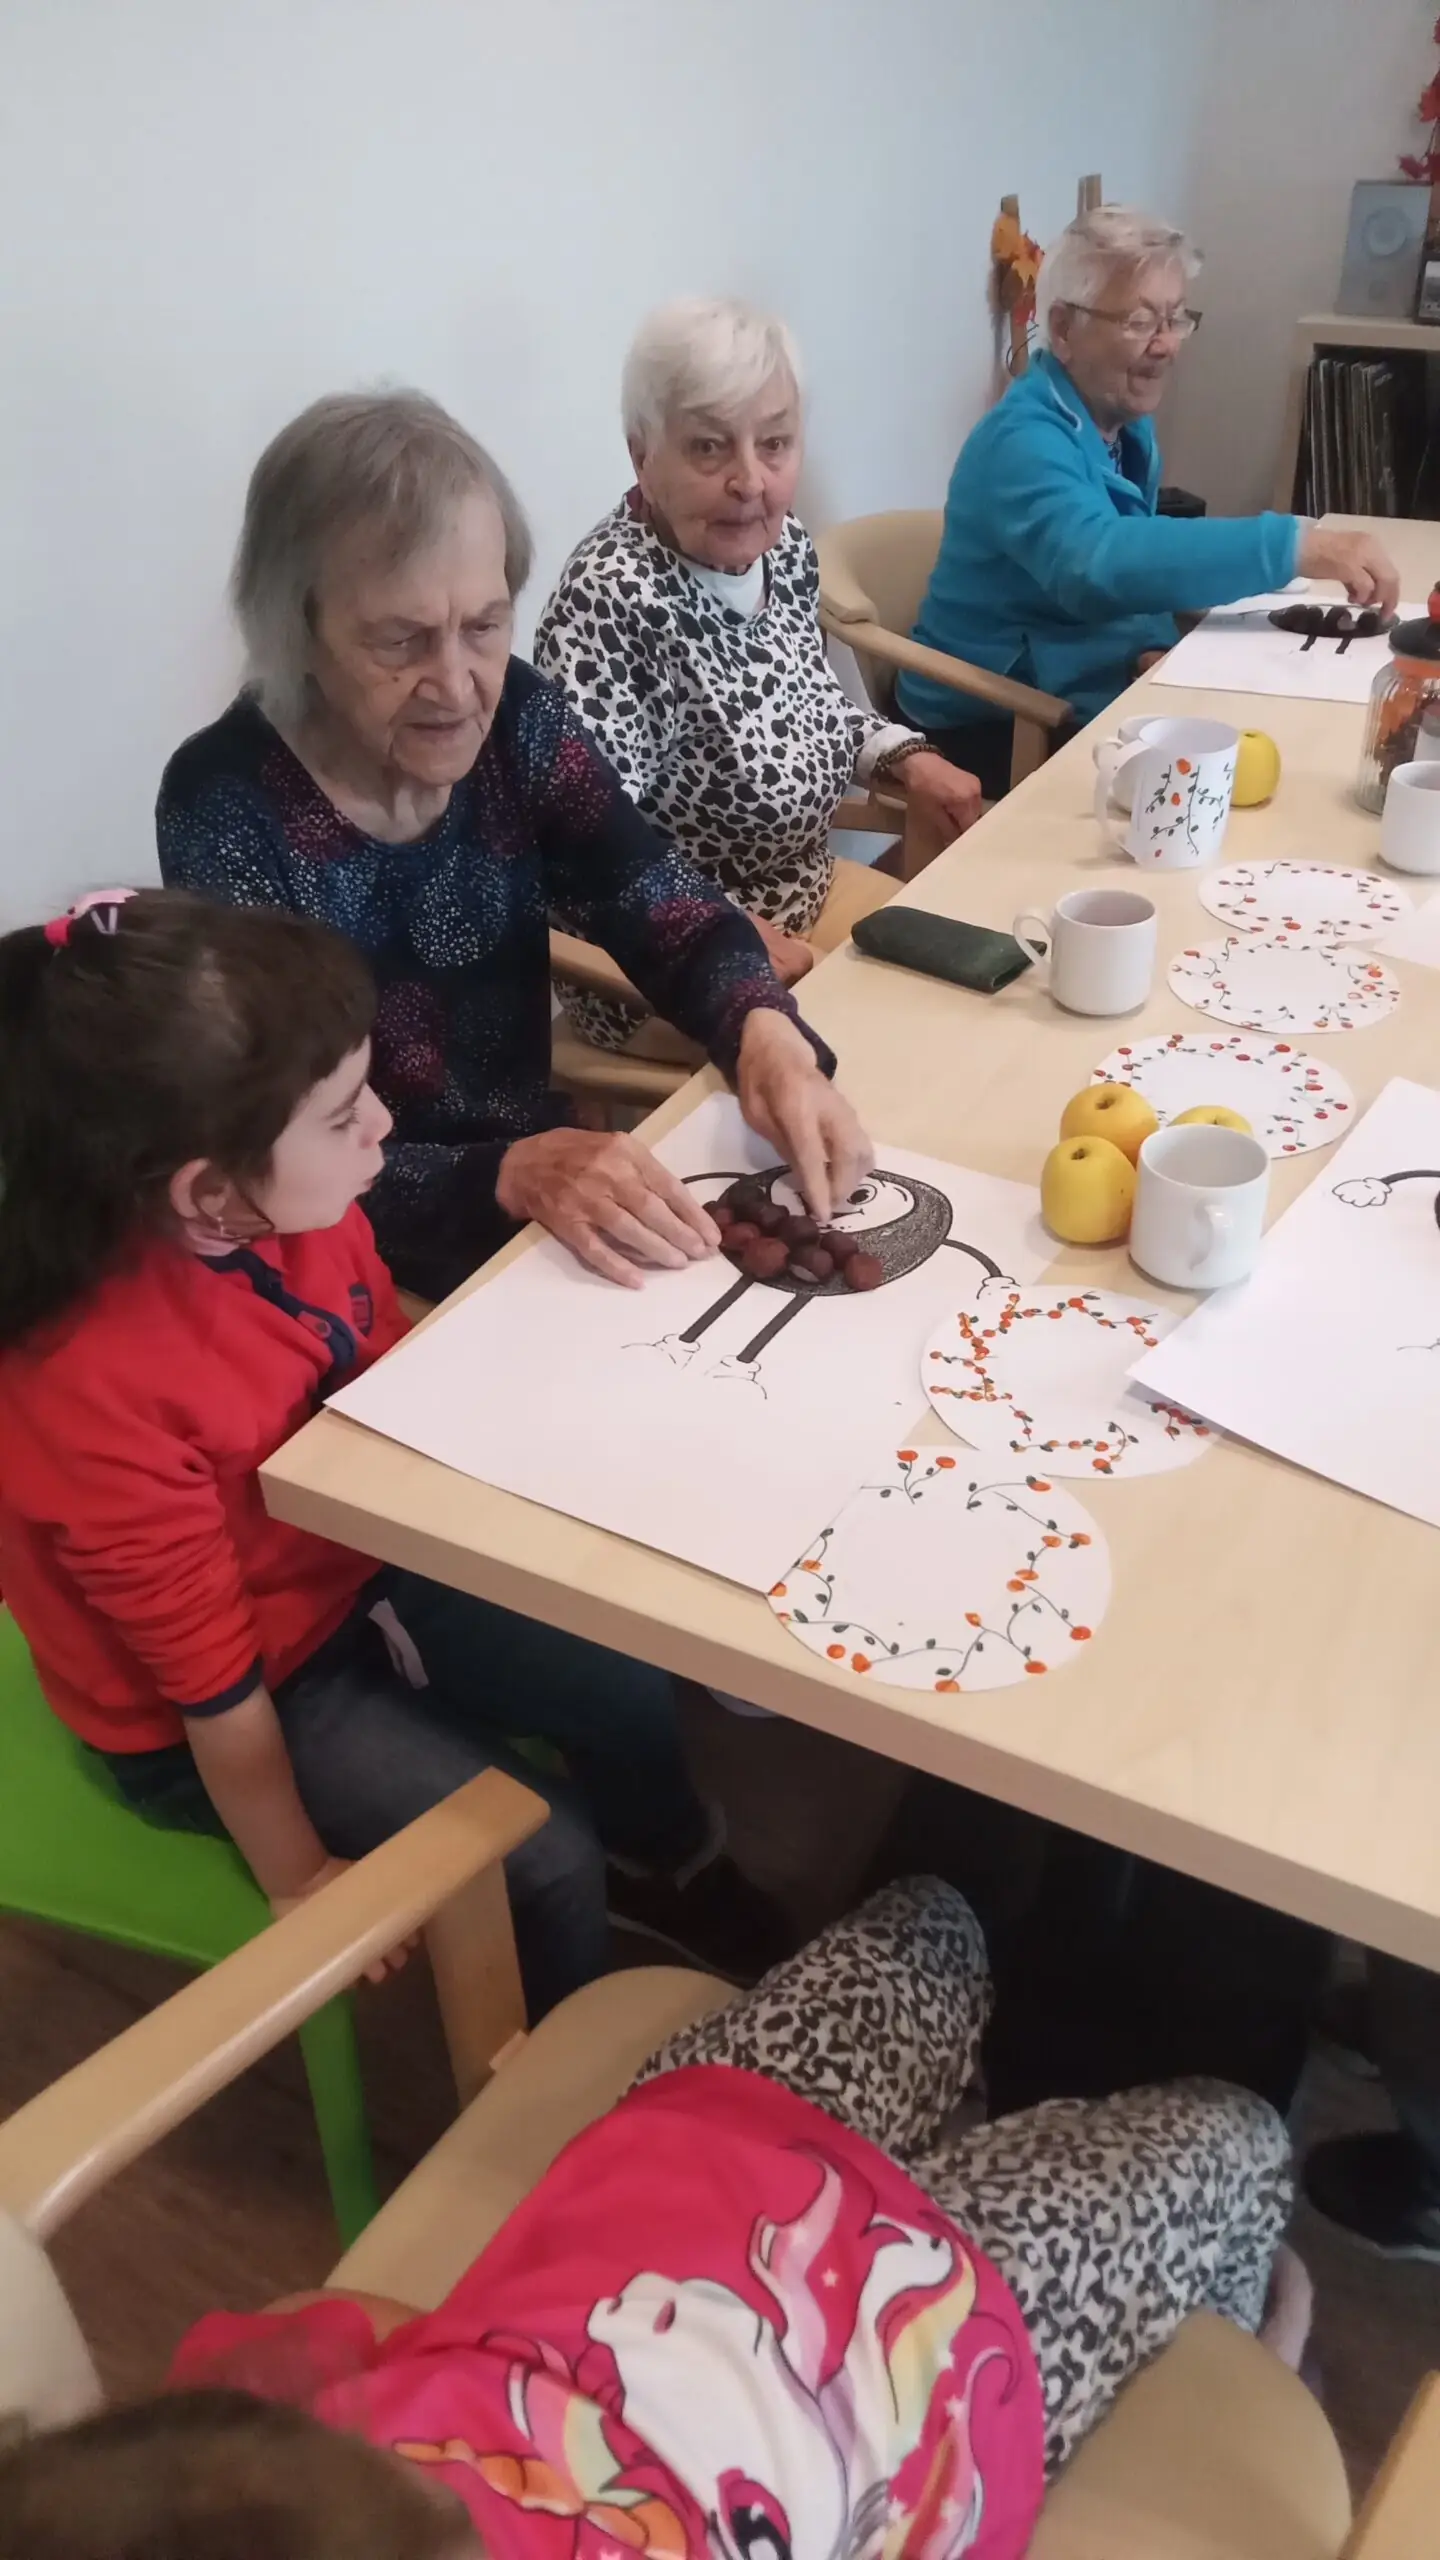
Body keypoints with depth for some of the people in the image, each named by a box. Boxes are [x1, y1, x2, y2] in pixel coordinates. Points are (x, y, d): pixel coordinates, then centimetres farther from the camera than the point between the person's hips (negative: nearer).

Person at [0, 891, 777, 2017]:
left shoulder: (301, 1214, -20)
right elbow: (214, 1681, -25)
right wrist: (300, 1880, -13)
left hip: (354, 1567, 6)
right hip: (213, 1713, -6)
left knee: (630, 1683, 7)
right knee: (547, 1853, -8)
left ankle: (670, 1877, 41)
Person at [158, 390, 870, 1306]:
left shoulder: (515, 717, -6)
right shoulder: (226, 809, -20)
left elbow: (672, 916, -5)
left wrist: (763, 1030, -27)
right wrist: (515, 1174, -37)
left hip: (551, 1165, 5)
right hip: (378, 1279, -5)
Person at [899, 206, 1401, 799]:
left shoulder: (1127, 423, 6)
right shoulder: (1024, 442, -22)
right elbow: (1094, 565, -40)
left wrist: (1153, 650, -9)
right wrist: (1294, 545, -44)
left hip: (1068, 700, 8)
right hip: (989, 728, -8)